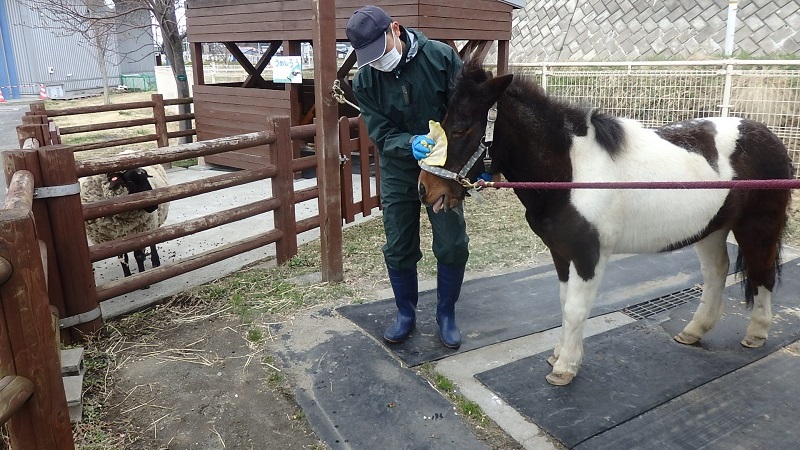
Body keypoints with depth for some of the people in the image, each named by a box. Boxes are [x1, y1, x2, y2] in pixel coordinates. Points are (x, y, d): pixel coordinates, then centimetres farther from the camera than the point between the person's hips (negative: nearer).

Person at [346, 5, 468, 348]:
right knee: (398, 249, 7)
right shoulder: (364, 81, -10)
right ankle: (406, 314, 28)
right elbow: (381, 134, -12)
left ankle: (446, 314, 23)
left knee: (453, 246, 2)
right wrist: (412, 144, -33)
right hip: (399, 170, 1)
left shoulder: (440, 56, -15)